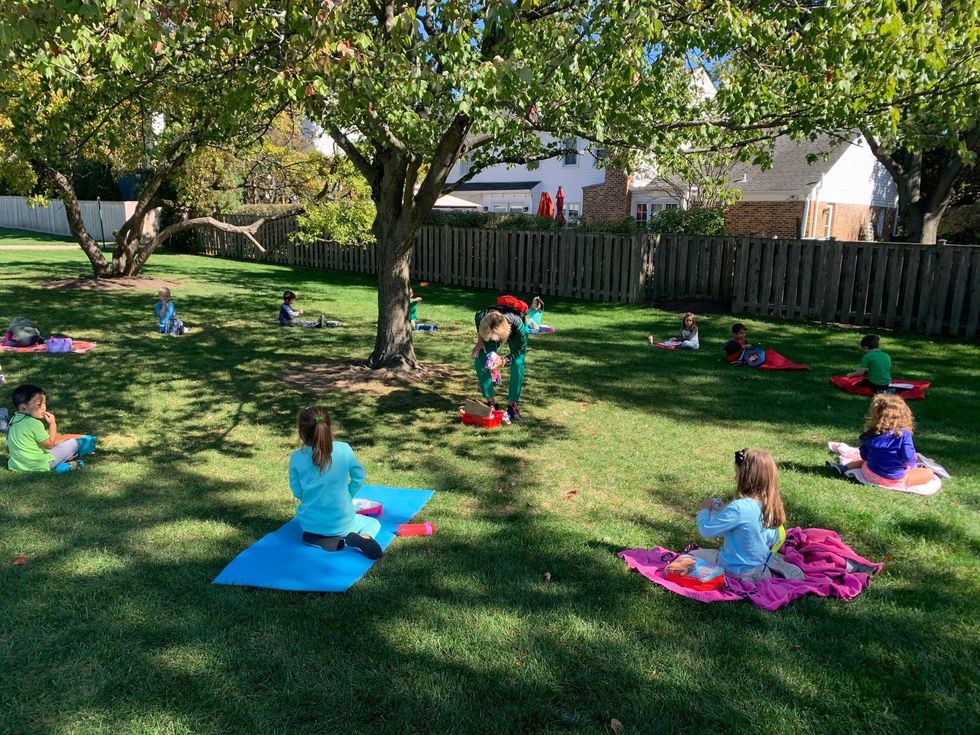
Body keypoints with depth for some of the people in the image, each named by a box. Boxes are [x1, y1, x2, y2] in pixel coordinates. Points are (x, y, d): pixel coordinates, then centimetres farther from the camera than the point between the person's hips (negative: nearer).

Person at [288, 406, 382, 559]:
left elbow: (297, 492, -1)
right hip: (341, 523, -1)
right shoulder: (344, 449, -12)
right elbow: (359, 477, -3)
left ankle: (317, 539, 3)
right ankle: (362, 539, -8)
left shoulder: (296, 458, -10)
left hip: (310, 523, 1)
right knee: (373, 523, 27)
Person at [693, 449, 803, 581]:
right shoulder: (770, 504, -8)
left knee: (692, 556, 9)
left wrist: (704, 509, -1)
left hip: (737, 569, -6)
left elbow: (706, 530, -22)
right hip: (759, 565, 6)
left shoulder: (739, 507, -30)